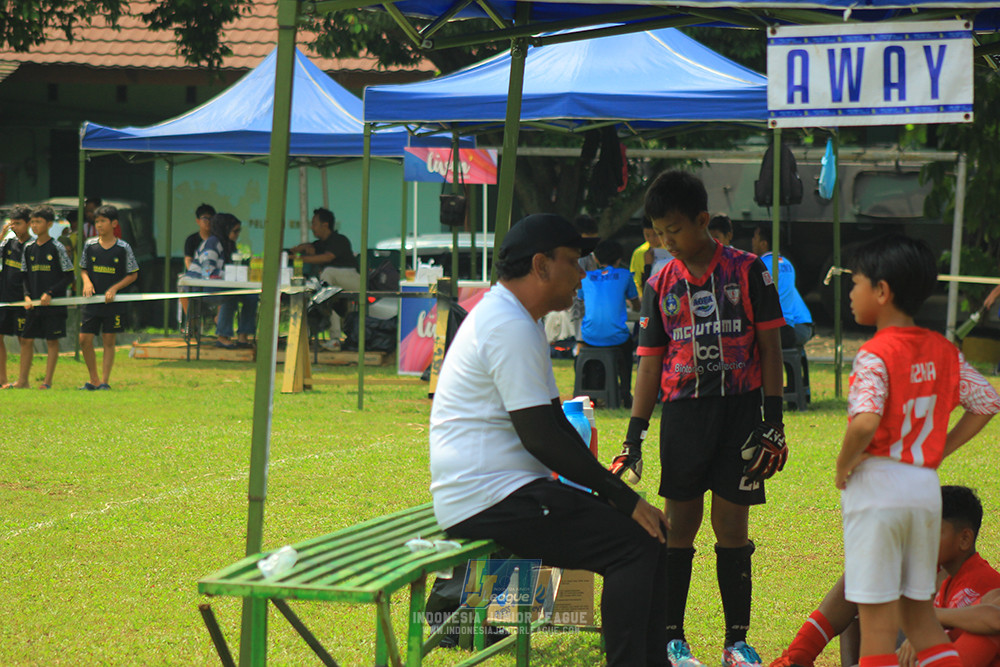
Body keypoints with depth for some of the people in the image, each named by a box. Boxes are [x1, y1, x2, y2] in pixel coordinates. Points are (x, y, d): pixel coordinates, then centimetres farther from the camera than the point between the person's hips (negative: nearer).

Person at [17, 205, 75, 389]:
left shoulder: (57, 248, -7)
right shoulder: (29, 248, 8)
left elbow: (69, 276, -6)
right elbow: (25, 275, 15)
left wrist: (50, 293, -13)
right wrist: (27, 296, 0)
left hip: (53, 304, -5)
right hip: (33, 304, 5)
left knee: (52, 341, 0)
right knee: (26, 340, 5)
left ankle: (48, 381, 3)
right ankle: (22, 380, 10)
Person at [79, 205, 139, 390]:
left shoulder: (123, 248, -4)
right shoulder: (89, 245, 4)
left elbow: (133, 275, 0)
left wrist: (114, 288, -11)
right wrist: (87, 281, -7)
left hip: (113, 302, -3)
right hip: (92, 300, 3)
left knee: (108, 341, 0)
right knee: (84, 339, -2)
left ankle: (104, 381, 5)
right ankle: (94, 380, 11)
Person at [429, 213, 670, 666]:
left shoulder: (511, 319, 20)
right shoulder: (510, 327, -15)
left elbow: (553, 422, 22)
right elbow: (540, 438, -19)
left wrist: (608, 488, 10)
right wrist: (620, 496, -15)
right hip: (489, 500, -11)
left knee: (643, 528, 9)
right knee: (636, 541, -19)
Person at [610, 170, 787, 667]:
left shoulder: (747, 271, -1)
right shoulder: (660, 285, 7)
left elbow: (770, 346, 1)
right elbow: (650, 364, 10)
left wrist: (772, 420, -4)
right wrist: (634, 437, 6)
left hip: (739, 407, -2)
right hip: (683, 411, 2)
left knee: (732, 524, 1)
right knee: (680, 523, 1)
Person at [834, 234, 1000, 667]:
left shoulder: (875, 354, -15)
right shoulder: (943, 351, 7)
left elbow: (864, 423, -29)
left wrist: (844, 466, -12)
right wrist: (939, 450, 12)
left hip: (878, 485, -7)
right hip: (926, 486, 7)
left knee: (876, 617, -2)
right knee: (919, 611, 17)